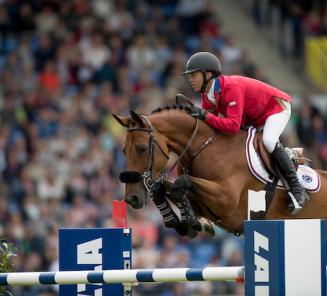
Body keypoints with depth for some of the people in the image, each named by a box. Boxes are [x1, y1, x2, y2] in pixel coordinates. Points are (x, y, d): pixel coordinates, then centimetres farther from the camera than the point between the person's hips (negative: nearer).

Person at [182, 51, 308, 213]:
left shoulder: (231, 87, -36)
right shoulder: (207, 93, -8)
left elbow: (233, 125, -45)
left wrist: (204, 115, -48)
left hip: (277, 106, -10)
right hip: (253, 118, 10)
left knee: (269, 140, -35)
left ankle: (296, 188, -28)